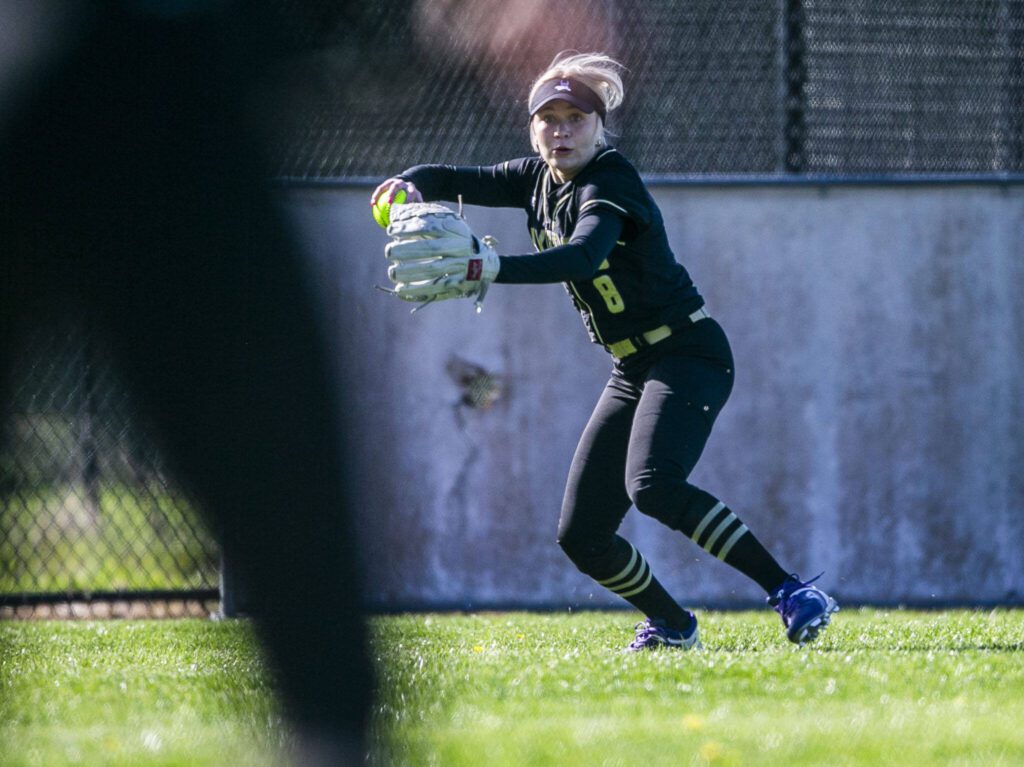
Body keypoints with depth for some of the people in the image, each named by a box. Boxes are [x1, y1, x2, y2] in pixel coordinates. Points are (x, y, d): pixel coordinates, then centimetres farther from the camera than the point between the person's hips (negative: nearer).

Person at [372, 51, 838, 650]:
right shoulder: (540, 180, 6)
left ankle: (791, 592, -29)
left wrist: (496, 268, -50)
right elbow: (461, 180, 10)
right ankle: (672, 625, 25)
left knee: (652, 485, -33)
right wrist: (411, 185, -14)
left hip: (690, 354, -8)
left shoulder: (611, 183, -18)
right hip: (635, 371, 8)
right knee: (581, 536, 3)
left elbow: (582, 257, -36)